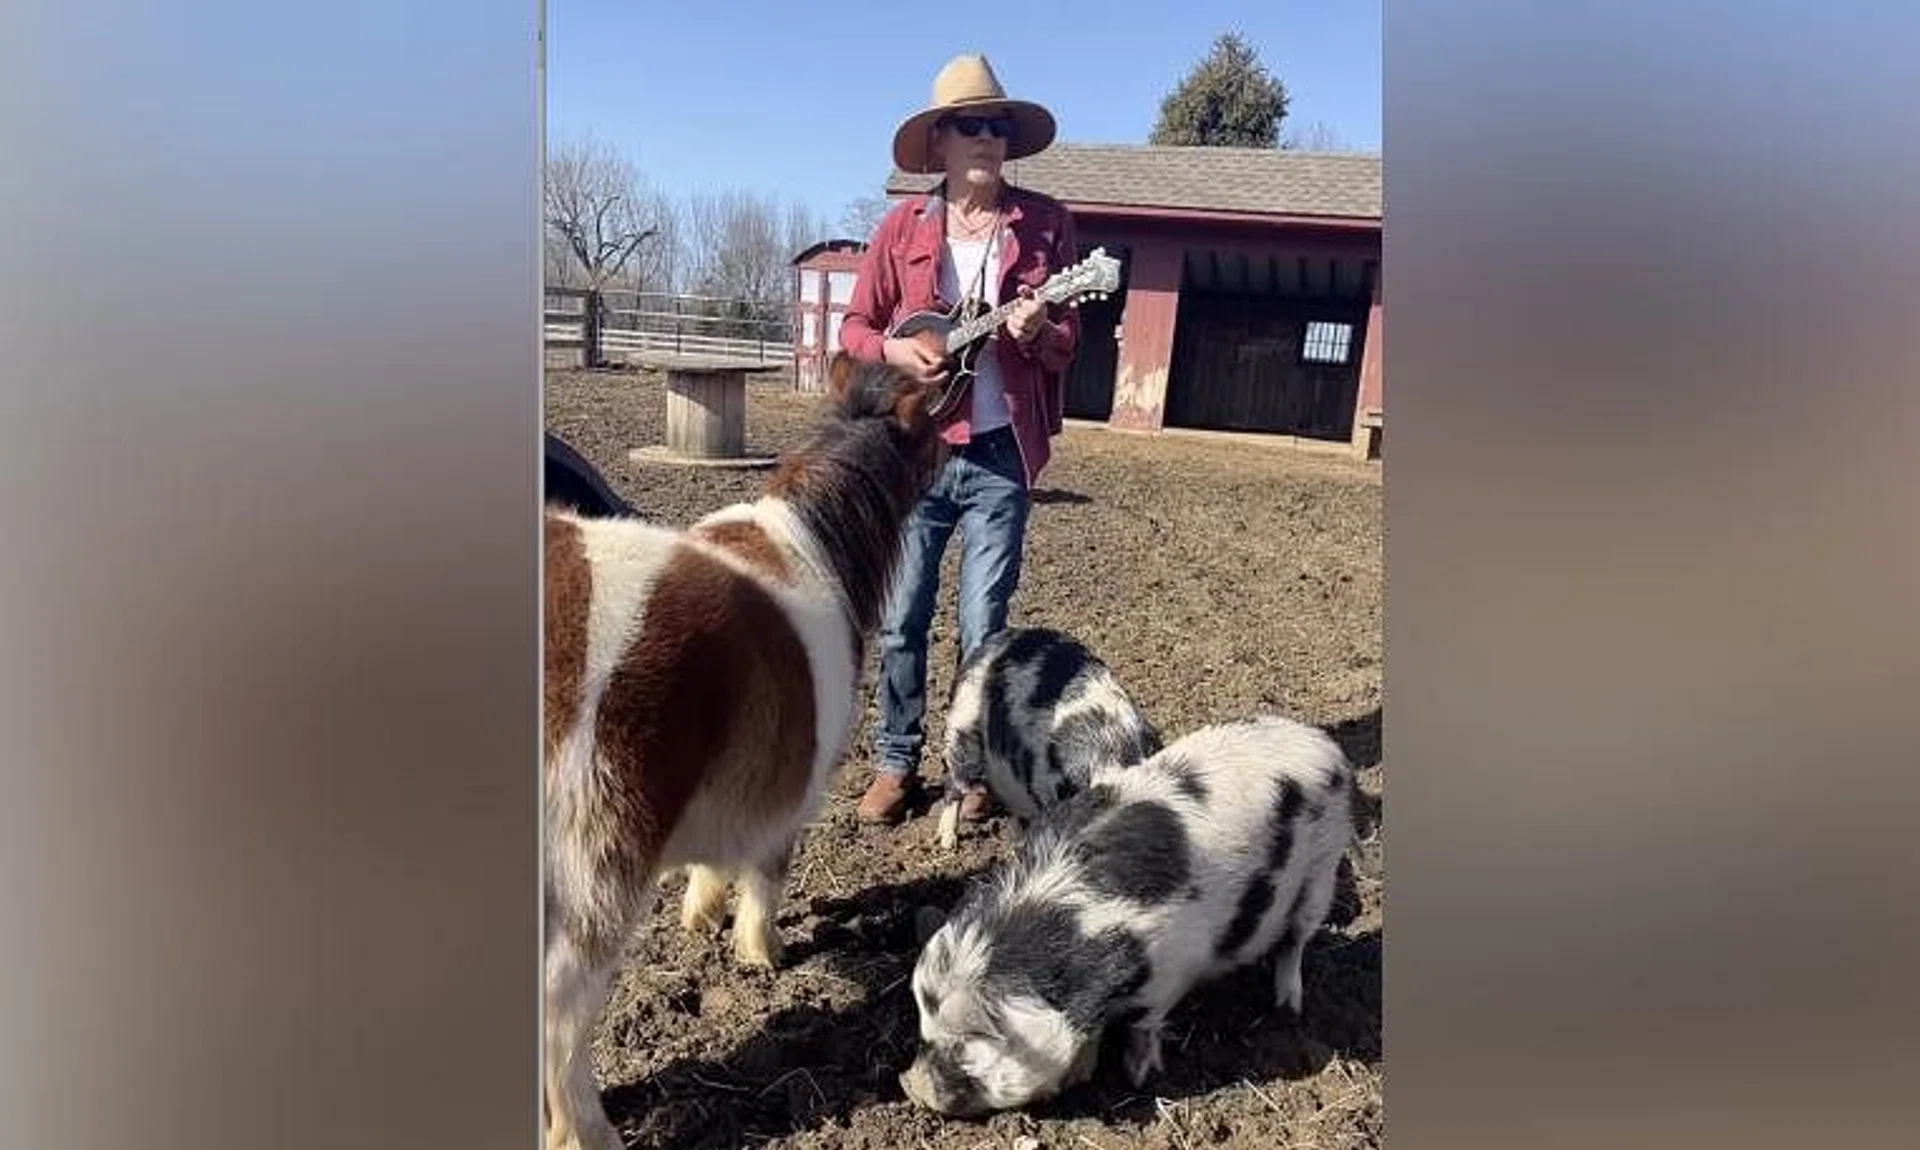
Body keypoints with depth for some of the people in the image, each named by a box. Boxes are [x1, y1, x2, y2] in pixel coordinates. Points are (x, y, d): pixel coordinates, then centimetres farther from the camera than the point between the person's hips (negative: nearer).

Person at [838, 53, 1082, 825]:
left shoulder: (1045, 224, 2)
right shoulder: (903, 226, 4)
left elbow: (1069, 339, 2)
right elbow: (855, 325, 7)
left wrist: (1035, 332, -21)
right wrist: (894, 350, -14)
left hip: (1000, 454, -1)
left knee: (983, 626, 3)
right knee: (901, 621, 6)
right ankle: (897, 763, 22)